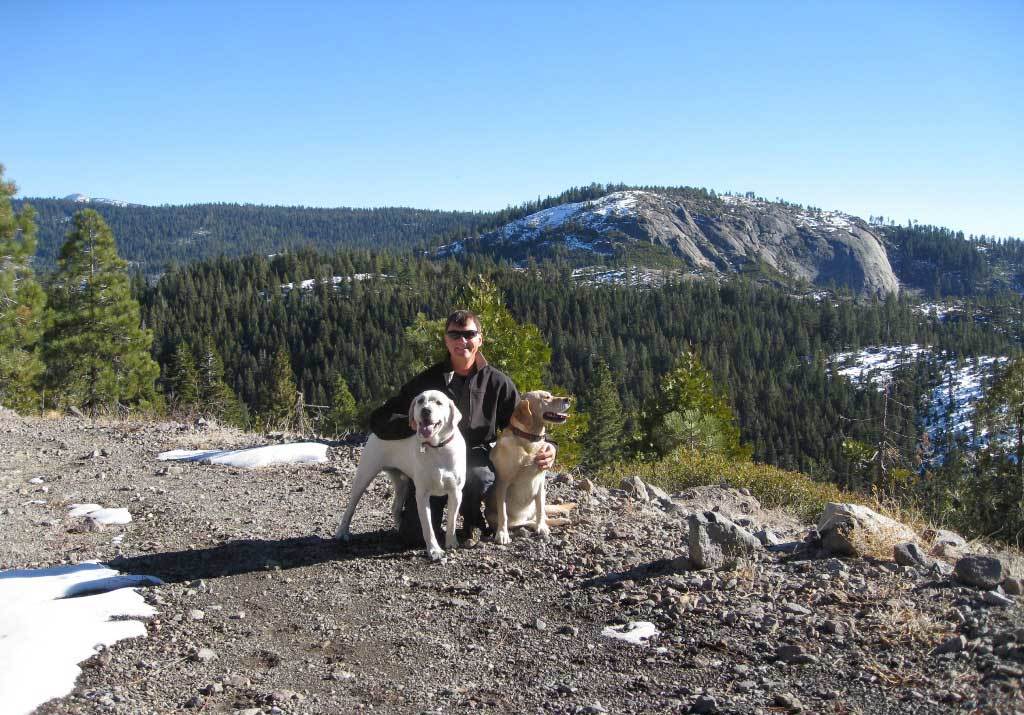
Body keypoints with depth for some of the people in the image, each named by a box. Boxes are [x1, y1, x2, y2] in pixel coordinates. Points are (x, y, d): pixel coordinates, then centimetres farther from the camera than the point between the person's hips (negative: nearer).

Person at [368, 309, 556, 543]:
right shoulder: (428, 380, -2)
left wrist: (544, 447, -19)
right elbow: (379, 419, -6)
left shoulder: (497, 382, -1)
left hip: (477, 463, 0)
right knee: (415, 535, -17)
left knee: (477, 475, -37)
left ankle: (472, 517, -2)